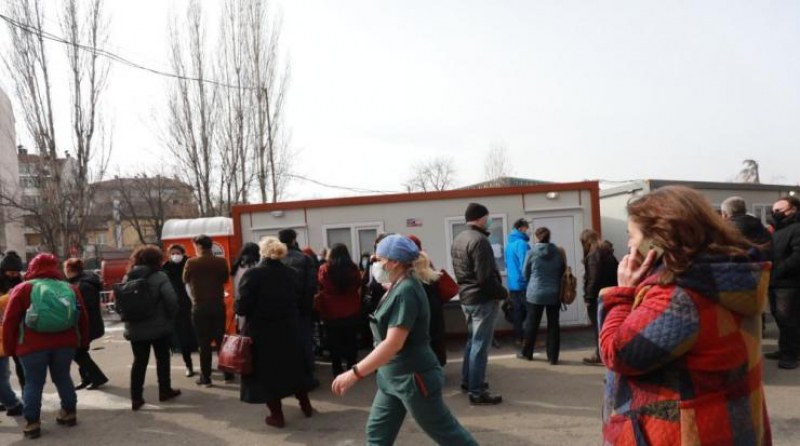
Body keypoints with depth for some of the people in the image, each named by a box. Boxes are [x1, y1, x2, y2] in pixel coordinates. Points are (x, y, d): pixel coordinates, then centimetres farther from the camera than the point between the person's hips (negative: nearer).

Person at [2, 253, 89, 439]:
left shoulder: (23, 289, 2)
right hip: (65, 343, 3)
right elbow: (83, 319, 14)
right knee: (63, 378, 17)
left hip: (33, 346, -3)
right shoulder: (71, 289, 12)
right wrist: (83, 343, 22)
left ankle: (32, 423, 9)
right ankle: (69, 413, 24)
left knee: (33, 383, 6)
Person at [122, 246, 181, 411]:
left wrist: (129, 317, 14)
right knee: (162, 358, 13)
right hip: (159, 326, -4)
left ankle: (136, 398, 8)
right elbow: (171, 300, -20)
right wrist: (171, 318, -5)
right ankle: (165, 391, 24)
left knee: (139, 361, 11)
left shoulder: (127, 278, 3)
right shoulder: (159, 276, -12)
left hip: (135, 328, 4)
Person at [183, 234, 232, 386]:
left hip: (200, 306, -2)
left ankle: (206, 378, 7)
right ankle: (228, 374, 16)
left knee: (204, 343, 3)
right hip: (218, 305, 2)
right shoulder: (221, 261, -3)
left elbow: (185, 280, 8)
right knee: (221, 339, 12)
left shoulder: (191, 263, -9)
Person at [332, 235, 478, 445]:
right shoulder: (398, 287, 7)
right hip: (394, 377, 10)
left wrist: (354, 373, -32)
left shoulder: (406, 291, -23)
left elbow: (393, 344, -31)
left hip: (413, 378, -10)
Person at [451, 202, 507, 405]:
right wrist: (502, 293, -10)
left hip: (466, 298, 9)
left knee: (472, 341, 21)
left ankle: (467, 381, 32)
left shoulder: (458, 240, 11)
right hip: (483, 300, -9)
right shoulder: (479, 240, -19)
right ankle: (477, 392, 0)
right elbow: (485, 276, -22)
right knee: (480, 345, -4)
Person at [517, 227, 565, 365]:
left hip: (535, 293, -2)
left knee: (532, 323, 11)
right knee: (553, 325, 7)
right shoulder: (558, 252, -1)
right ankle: (553, 357, 10)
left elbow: (525, 273, 3)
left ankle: (526, 353, 24)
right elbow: (563, 272, 9)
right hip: (554, 294, 2)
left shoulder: (532, 252, -7)